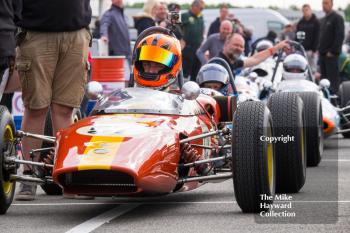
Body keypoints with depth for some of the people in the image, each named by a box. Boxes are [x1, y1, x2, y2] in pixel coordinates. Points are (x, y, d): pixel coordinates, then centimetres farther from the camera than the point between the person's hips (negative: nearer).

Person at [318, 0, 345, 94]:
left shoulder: (337, 18, -7)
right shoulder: (323, 20, 20)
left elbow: (340, 36, -14)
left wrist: (332, 51, -17)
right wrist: (319, 49, 12)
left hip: (331, 54, -8)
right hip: (322, 54, 8)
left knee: (333, 76, -9)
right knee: (324, 76, 9)